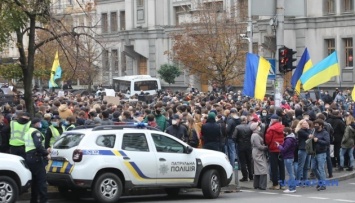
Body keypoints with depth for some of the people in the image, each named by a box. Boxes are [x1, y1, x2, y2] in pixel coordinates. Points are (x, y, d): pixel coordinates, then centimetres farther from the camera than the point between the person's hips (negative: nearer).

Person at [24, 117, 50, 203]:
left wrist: (44, 151, 14)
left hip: (29, 157, 10)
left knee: (35, 179, 18)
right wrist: (46, 152, -11)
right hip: (36, 157, -10)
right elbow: (38, 145, -25)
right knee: (42, 179, -11)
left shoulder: (28, 132, 21)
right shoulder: (36, 132, -10)